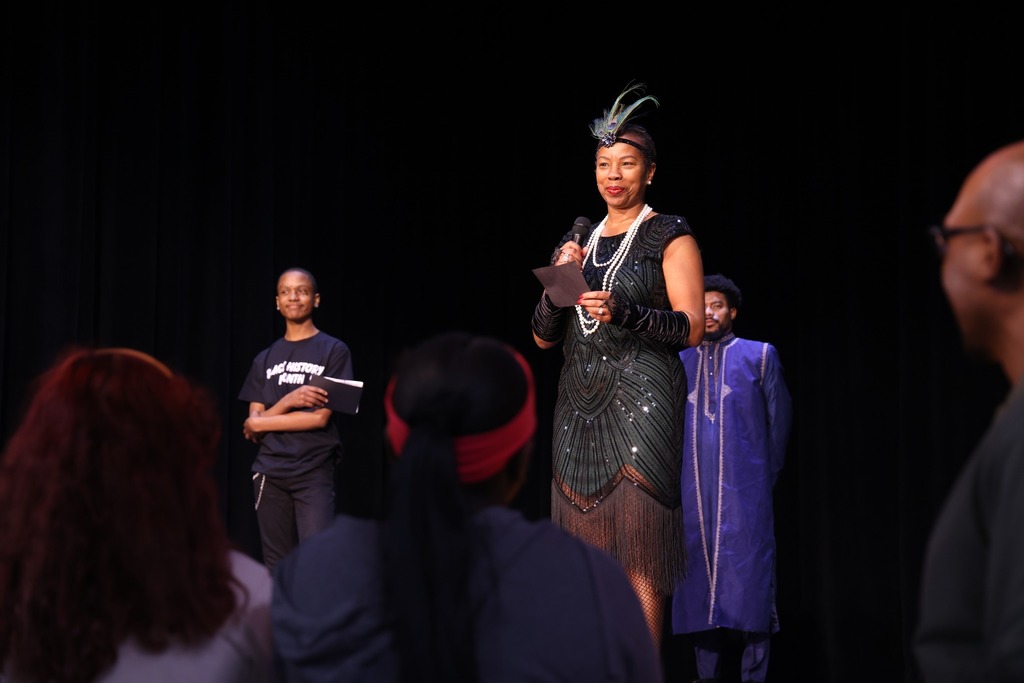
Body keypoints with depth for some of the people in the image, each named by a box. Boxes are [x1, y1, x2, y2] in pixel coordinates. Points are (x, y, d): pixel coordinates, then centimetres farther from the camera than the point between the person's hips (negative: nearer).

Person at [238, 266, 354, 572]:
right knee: (277, 568, 4)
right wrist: (289, 401, -11)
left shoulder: (334, 351, 1)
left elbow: (321, 417, -7)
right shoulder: (265, 359, 14)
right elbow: (252, 427, 7)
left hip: (315, 473, -4)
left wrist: (260, 423, 0)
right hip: (269, 473, 4)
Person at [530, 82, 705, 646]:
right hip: (579, 403, 5)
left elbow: (691, 328, -7)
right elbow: (544, 337, 15)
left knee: (637, 559, -10)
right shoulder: (578, 240, 17)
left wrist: (623, 312, -21)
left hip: (639, 400, -5)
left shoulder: (669, 236, 2)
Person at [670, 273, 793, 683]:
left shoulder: (759, 356, 8)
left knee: (748, 570, -6)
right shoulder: (681, 362, 14)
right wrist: (678, 474, 8)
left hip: (744, 490, -3)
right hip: (694, 491, 3)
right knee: (699, 570, 2)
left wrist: (767, 473, 9)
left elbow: (780, 419, 9)